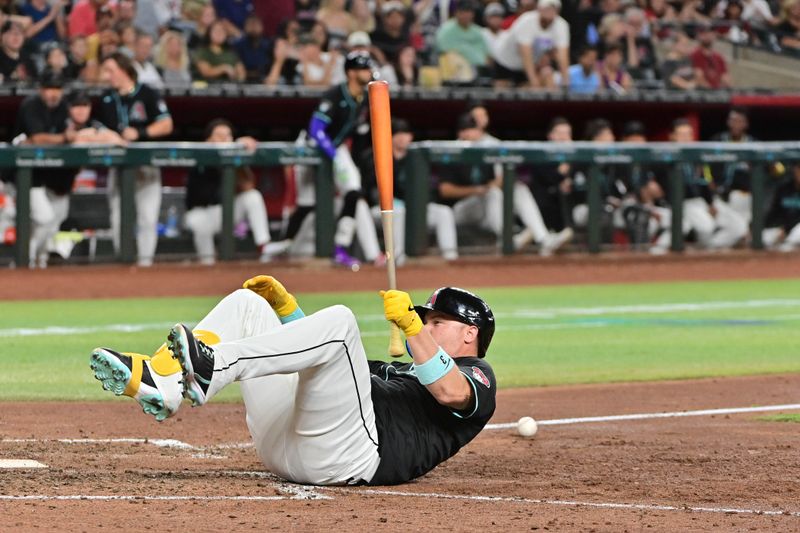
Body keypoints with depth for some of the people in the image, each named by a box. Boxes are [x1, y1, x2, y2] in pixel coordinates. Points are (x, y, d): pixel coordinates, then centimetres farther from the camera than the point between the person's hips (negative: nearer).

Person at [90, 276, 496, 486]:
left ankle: (212, 368, -38)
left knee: (338, 320, -26)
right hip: (281, 441, 8)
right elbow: (317, 345, 41)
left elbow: (451, 392, -11)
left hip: (349, 455, -8)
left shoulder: (477, 376, 16)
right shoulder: (397, 371, 41)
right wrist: (284, 306, 28)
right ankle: (155, 380, -16)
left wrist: (412, 326, -20)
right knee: (246, 304, 10)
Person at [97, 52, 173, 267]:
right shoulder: (106, 98, 11)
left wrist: (139, 133, -19)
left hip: (145, 161, -4)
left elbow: (166, 125, -10)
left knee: (147, 214, -5)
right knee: (118, 215, 3)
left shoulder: (147, 95, -4)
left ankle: (145, 258, -2)